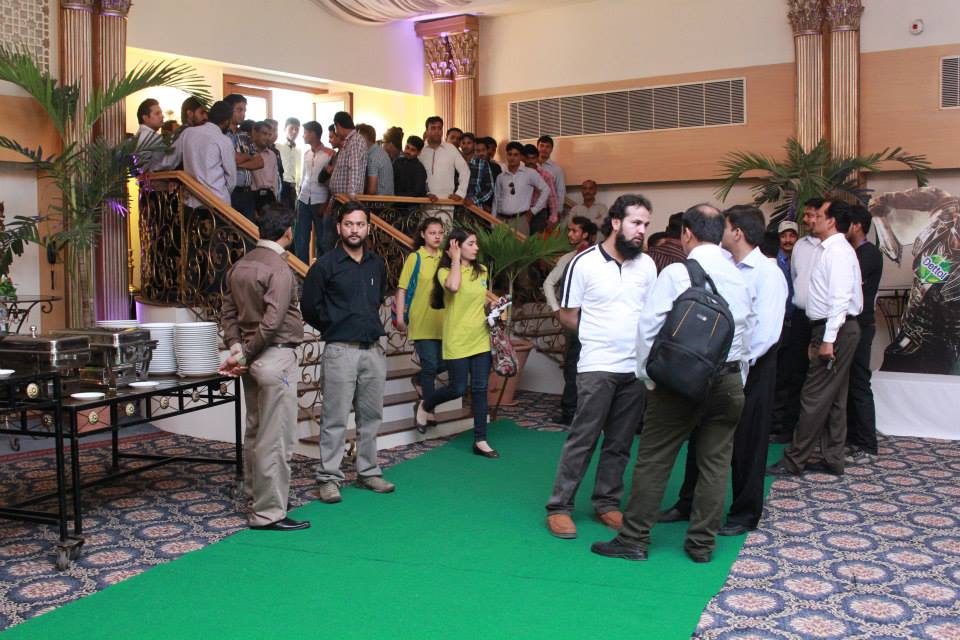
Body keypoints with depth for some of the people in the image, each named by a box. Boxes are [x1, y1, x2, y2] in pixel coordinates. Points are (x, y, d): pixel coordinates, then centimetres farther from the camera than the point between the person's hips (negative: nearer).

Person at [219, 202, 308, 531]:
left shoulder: (239, 266, 11)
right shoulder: (278, 269, -16)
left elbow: (228, 312, 10)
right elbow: (271, 322, -21)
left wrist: (236, 348, 2)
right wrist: (245, 356, -12)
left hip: (252, 358, 9)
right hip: (276, 357, -9)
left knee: (255, 430, 18)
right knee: (274, 436, -4)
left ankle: (256, 495, 30)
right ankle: (268, 513, 1)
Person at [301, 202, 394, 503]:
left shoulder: (377, 264, 11)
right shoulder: (325, 265, -5)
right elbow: (309, 308, -1)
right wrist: (334, 329, 8)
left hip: (374, 350, 5)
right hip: (341, 351, -5)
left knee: (371, 416, 11)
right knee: (335, 419, -3)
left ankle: (368, 472, 22)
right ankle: (329, 478, 6)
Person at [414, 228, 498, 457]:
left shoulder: (482, 271, 8)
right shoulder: (445, 271, -8)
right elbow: (453, 286, -32)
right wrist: (456, 259, -19)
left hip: (481, 339, 5)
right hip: (457, 341, -5)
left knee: (480, 389, 4)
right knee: (458, 389, 1)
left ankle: (480, 441, 11)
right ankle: (425, 406, 31)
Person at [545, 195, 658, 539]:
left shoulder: (646, 264, 6)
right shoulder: (585, 263, -7)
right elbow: (566, 315, -1)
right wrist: (597, 334, 2)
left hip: (635, 368, 5)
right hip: (597, 367, -5)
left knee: (620, 443, 11)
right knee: (582, 439, -3)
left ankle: (607, 502, 23)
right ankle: (559, 506, 6)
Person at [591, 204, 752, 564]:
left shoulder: (676, 274, -9)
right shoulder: (739, 277, 6)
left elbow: (648, 327, -10)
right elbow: (747, 333, 9)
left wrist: (648, 376, 1)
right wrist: (735, 379, 17)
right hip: (728, 380, 5)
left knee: (653, 460, 3)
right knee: (715, 463, 10)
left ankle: (634, 540, 9)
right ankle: (702, 544, 17)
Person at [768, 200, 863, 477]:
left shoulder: (838, 251, -14)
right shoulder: (827, 250, 16)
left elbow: (840, 298, -22)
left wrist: (829, 340, -24)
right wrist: (818, 338, 16)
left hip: (837, 329, -10)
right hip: (828, 329, 10)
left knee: (815, 397, -6)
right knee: (833, 398, 13)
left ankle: (794, 461, -1)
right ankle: (832, 460, 19)